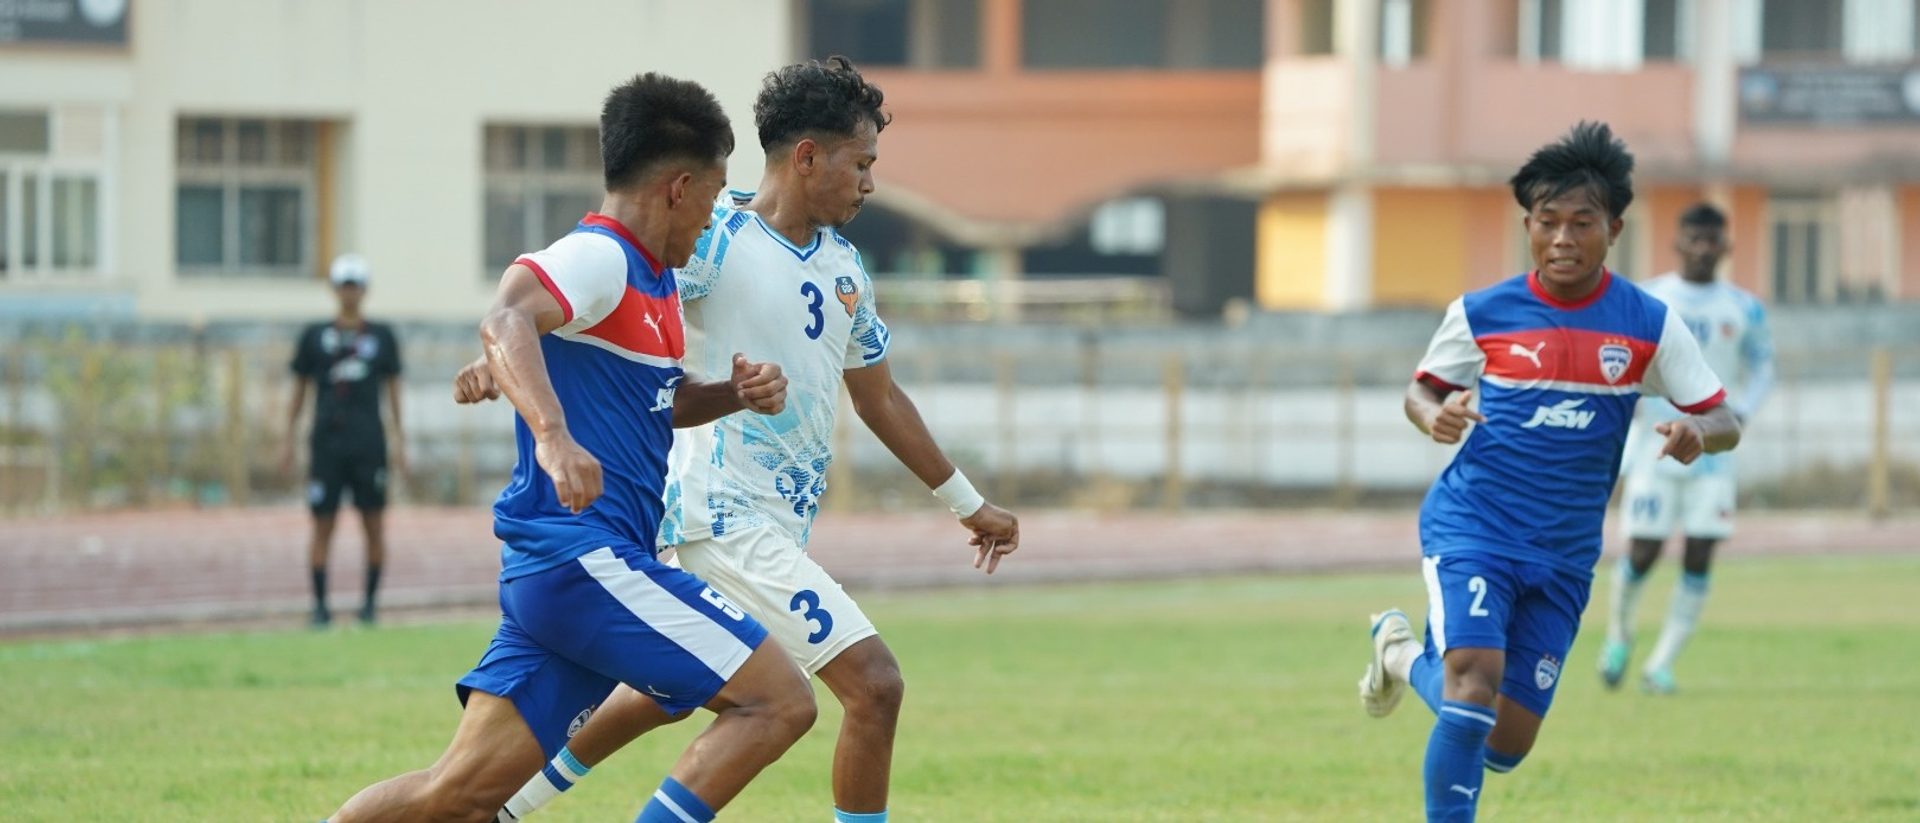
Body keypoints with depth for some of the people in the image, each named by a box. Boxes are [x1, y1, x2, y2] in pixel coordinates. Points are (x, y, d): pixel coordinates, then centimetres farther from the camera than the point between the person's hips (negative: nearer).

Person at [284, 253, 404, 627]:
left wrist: (399, 441, 6)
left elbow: (394, 389, 11)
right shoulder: (315, 336, 7)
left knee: (375, 525, 0)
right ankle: (320, 605, 4)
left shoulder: (382, 336, 8)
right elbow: (299, 390, 11)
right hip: (327, 442, 0)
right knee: (322, 526, -2)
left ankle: (370, 601, 9)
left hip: (369, 444, 0)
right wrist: (288, 441, 7)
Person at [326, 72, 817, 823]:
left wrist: (737, 394, 14)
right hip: (585, 555, -10)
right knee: (777, 701, -10)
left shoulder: (649, 281, 18)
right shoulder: (598, 258, -11)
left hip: (555, 567, 10)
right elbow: (505, 322, -31)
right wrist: (554, 437, -47)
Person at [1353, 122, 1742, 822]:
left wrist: (1697, 433, -25)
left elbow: (1724, 422, -1)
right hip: (1471, 527, -2)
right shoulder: (1481, 314, -3)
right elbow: (1423, 389, 11)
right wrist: (1435, 417, -14)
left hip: (1563, 554, 3)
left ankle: (1403, 656, 36)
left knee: (1507, 745, 7)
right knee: (1476, 675, -29)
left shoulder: (1649, 324, -2)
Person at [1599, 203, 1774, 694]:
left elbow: (1762, 369, 14)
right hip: (1653, 446, -2)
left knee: (1700, 557, -6)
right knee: (1642, 552, -6)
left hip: (1712, 450, 2)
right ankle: (1618, 635, 23)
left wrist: (1741, 412, -5)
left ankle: (1662, 664, 4)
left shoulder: (1744, 310, 4)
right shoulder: (1643, 302, -1)